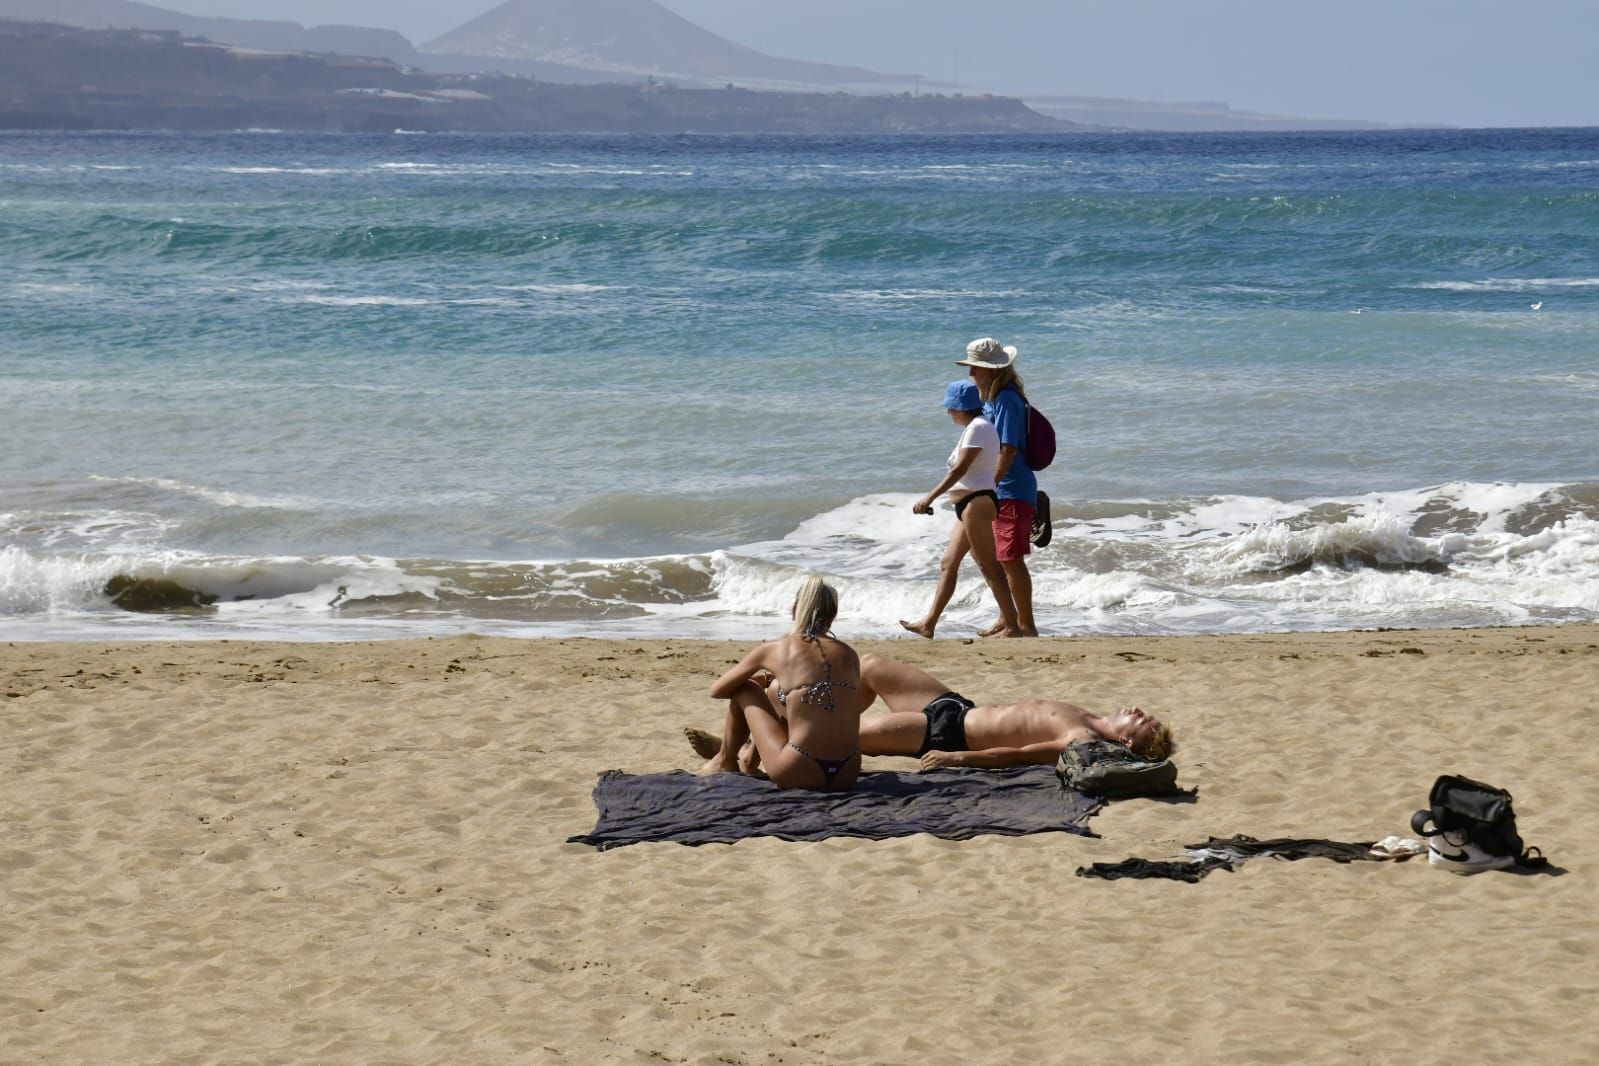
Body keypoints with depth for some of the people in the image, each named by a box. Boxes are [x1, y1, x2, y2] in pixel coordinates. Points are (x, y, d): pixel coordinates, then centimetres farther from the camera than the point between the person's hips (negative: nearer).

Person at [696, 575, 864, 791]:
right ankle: (750, 762, 52)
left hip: (800, 776, -4)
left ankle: (725, 762, 41)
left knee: (744, 691, 20)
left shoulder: (774, 649, 0)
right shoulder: (849, 654, 9)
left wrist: (758, 683, 34)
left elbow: (717, 690, 14)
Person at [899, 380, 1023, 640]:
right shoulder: (974, 428, 19)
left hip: (978, 501, -11)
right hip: (969, 504, 11)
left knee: (989, 566, -10)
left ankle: (1012, 625, -8)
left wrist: (929, 498, -23)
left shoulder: (978, 428, -12)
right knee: (948, 564, 12)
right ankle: (929, 623, 17)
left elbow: (960, 469, -20)